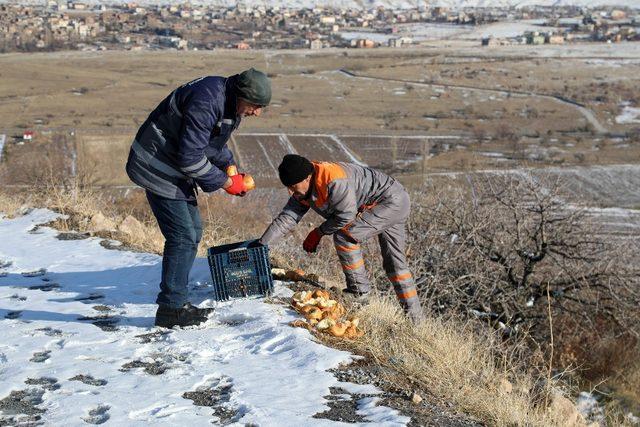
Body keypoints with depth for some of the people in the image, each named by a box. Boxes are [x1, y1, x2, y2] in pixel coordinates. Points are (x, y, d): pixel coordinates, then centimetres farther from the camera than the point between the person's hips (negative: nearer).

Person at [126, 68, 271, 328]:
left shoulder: (230, 103, 4)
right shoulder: (206, 102, -28)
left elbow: (213, 142, 17)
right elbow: (190, 157, -28)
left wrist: (230, 168, 1)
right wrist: (225, 182, -17)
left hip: (177, 170, 10)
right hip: (158, 168, -10)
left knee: (193, 231, 12)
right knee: (182, 236, -11)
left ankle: (175, 301, 20)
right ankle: (170, 308, -3)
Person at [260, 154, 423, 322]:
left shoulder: (333, 181, -32)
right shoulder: (302, 191, -3)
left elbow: (346, 216, -26)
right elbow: (286, 218, -3)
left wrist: (319, 232, -13)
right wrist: (260, 245, -10)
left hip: (394, 201, -10)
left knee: (343, 236, -20)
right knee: (394, 261, 16)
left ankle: (359, 291, -8)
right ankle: (414, 316, 27)